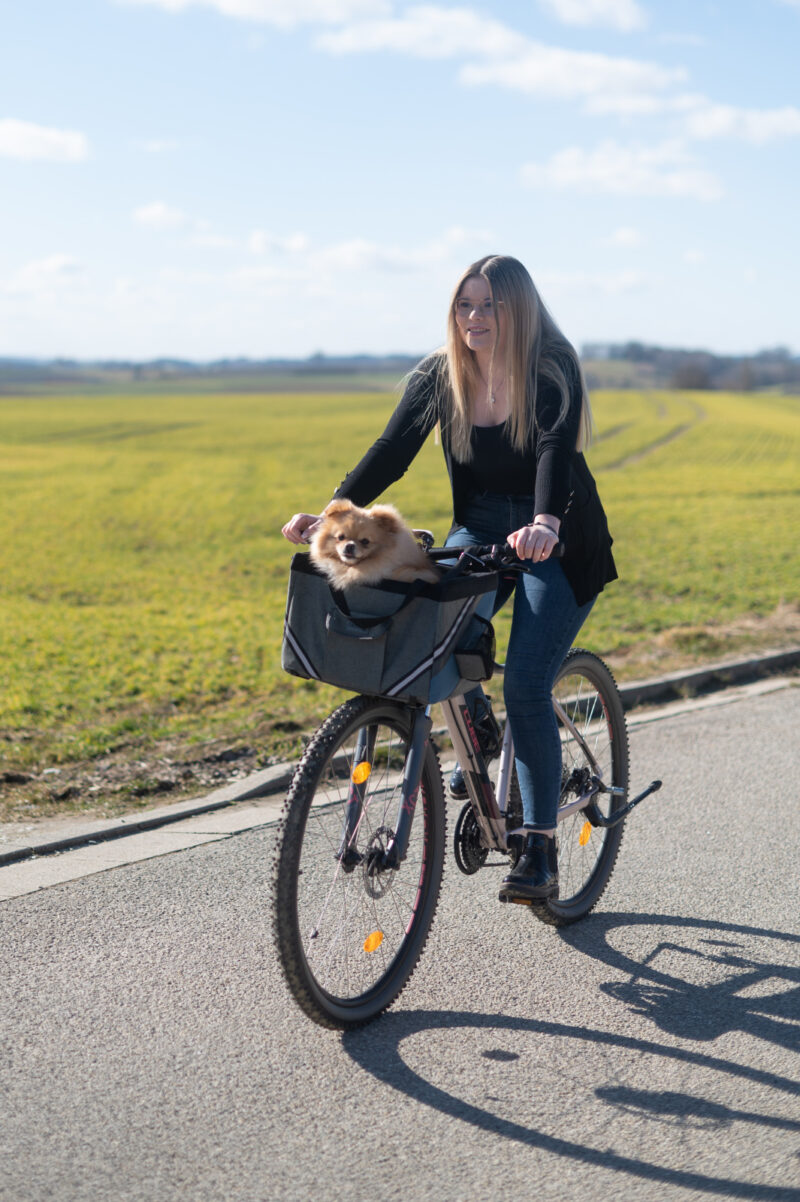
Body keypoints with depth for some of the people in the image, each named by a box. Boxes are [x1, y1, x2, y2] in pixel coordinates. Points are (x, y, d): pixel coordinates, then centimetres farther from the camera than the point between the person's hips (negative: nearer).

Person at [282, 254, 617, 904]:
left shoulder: (553, 370, -17)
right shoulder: (441, 374, -4)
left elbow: (556, 449, -34)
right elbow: (393, 449, -12)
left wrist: (545, 522, -53)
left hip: (558, 542, -4)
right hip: (481, 529, 4)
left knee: (526, 689, -15)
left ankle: (540, 851, -3)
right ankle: (478, 724, 6)